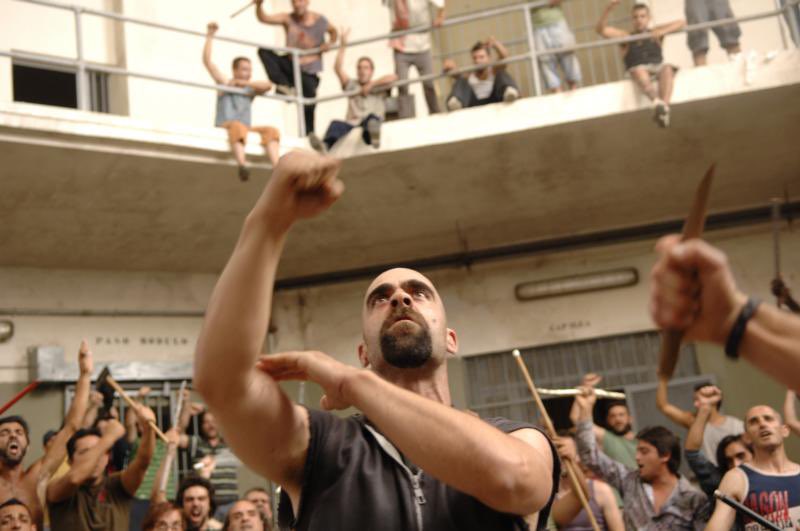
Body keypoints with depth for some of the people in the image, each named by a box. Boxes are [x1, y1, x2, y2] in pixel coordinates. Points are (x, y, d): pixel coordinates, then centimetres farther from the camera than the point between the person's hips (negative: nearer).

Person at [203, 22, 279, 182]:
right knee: (237, 126, -39)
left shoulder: (251, 89, 20)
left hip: (246, 129, 4)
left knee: (271, 130, -23)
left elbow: (268, 85, 0)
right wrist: (210, 36, 6)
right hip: (225, 127, -4)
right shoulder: (224, 83, 13)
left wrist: (244, 82, 0)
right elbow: (207, 61, 6)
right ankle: (242, 165, -63)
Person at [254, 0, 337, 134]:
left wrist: (330, 43, -6)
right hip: (291, 65, 1)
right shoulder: (288, 18, -7)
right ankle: (284, 86, -28)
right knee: (264, 51, -22)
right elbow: (263, 18, -20)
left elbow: (333, 31, 15)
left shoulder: (320, 20, -6)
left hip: (309, 72, -1)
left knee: (308, 109, -6)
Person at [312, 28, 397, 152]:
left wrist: (371, 84, 2)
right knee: (336, 124, -31)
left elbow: (393, 77, 2)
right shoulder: (351, 85, 28)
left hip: (372, 121, -2)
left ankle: (372, 135, -75)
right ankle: (325, 146, -64)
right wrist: (343, 46, 8)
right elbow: (338, 68, 15)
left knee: (372, 117, -38)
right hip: (352, 123, 2)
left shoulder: (378, 87, 21)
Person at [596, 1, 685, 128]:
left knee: (667, 69, -33)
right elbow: (601, 29, 4)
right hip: (638, 69, -2)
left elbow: (681, 23, 14)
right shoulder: (626, 36, 16)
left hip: (657, 66, 2)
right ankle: (658, 103, -63)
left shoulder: (655, 32, 20)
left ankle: (664, 107, -53)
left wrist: (662, 32, -5)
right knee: (639, 71, -37)